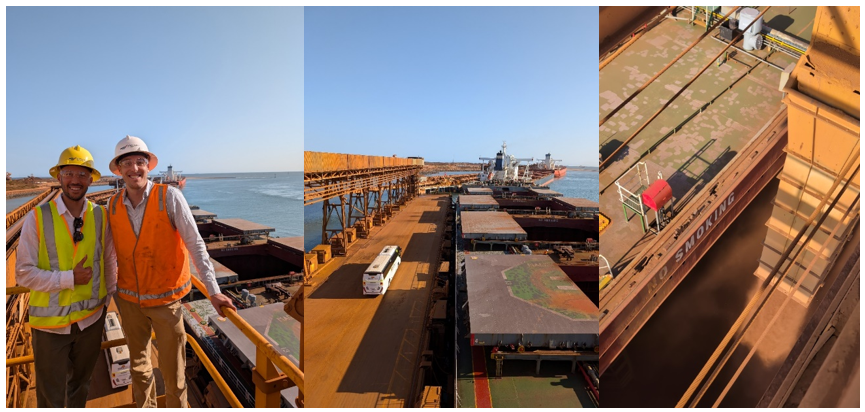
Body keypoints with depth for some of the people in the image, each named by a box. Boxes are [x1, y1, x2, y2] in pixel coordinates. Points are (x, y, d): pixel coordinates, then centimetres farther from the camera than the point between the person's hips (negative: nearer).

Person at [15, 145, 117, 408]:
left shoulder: (100, 215, -6)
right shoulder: (38, 217, -12)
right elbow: (24, 273, -10)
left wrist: (109, 296, 9)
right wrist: (69, 279, -19)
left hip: (91, 317, 2)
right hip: (50, 321, -2)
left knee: (81, 386, 23)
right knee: (51, 397, 14)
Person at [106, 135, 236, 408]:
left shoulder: (169, 197, -14)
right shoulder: (113, 205, -1)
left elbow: (195, 244, -16)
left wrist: (213, 290, -20)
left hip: (166, 298, -4)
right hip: (129, 299, 4)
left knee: (173, 370, 6)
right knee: (138, 365, 20)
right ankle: (145, 407, 42)